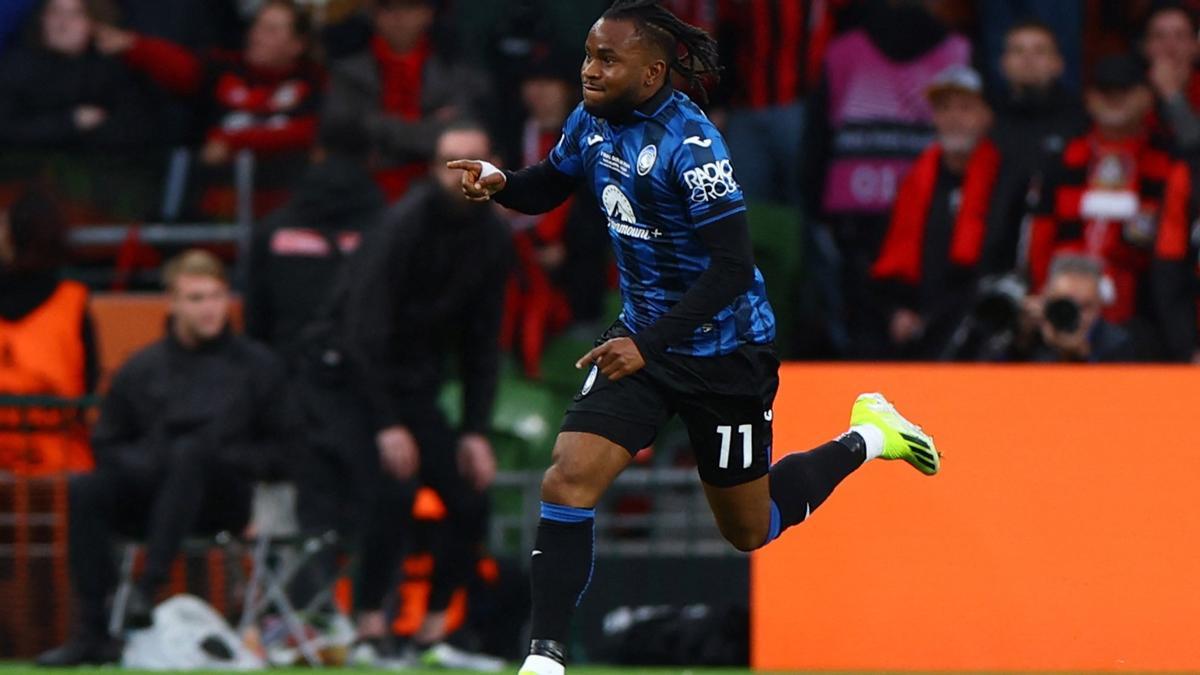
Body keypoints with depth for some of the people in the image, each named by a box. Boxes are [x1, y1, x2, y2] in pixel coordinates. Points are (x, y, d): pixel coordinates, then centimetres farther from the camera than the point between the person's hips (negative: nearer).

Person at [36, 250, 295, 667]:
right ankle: (93, 631, -30)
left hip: (223, 500, -3)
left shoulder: (257, 365, 10)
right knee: (85, 490, -26)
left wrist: (233, 460, -11)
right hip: (149, 498, 3)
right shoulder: (141, 370, 14)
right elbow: (106, 444, 17)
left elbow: (282, 449, 6)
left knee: (191, 449, -35)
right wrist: (143, 464, -3)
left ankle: (149, 586, -41)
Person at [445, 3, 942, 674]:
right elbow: (547, 188, 15)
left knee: (748, 530, 13)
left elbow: (734, 267, -29)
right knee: (568, 482, -15)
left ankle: (866, 438, 37)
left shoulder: (690, 142, -26)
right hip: (643, 336, 6)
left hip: (723, 353, -6)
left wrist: (649, 344, -36)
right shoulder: (593, 122, -4)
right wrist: (499, 183, -9)